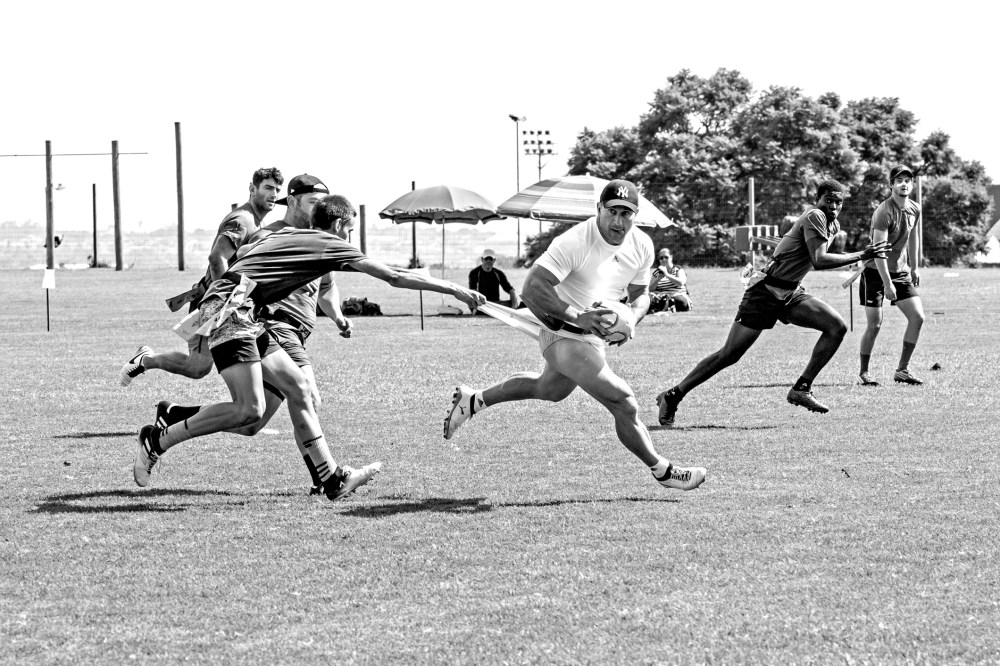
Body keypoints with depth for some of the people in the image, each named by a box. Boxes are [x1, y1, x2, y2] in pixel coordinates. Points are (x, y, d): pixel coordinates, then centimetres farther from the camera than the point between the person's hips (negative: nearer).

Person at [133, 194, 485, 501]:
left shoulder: (287, 234, 24)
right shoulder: (332, 245, 1)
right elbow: (396, 277, 3)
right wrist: (455, 290, 10)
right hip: (231, 309, -10)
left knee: (296, 385, 9)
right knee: (249, 409, -14)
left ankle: (332, 478, 10)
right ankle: (157, 439, -8)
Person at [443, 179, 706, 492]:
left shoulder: (642, 246, -3)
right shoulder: (574, 242, -26)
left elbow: (640, 294, 11)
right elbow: (532, 289, -30)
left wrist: (630, 318, -12)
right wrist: (577, 316, -39)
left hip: (596, 335, 9)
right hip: (565, 335, -9)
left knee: (549, 390, 31)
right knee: (624, 404, -15)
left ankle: (474, 400, 46)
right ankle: (663, 471, 2)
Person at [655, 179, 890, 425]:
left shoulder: (834, 226, 11)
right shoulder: (814, 216, -17)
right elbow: (819, 261, -27)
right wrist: (861, 256, -25)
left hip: (790, 293, 8)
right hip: (765, 291, -8)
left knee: (837, 326, -9)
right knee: (729, 355, -8)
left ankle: (801, 388, -6)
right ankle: (672, 397, 3)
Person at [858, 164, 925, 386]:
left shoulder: (915, 210, 3)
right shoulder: (884, 212, -20)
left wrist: (914, 268, 21)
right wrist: (887, 284, -28)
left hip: (900, 271, 7)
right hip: (876, 272, -7)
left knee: (917, 317, -4)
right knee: (874, 325, -8)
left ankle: (902, 370, 5)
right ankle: (864, 373, 9)